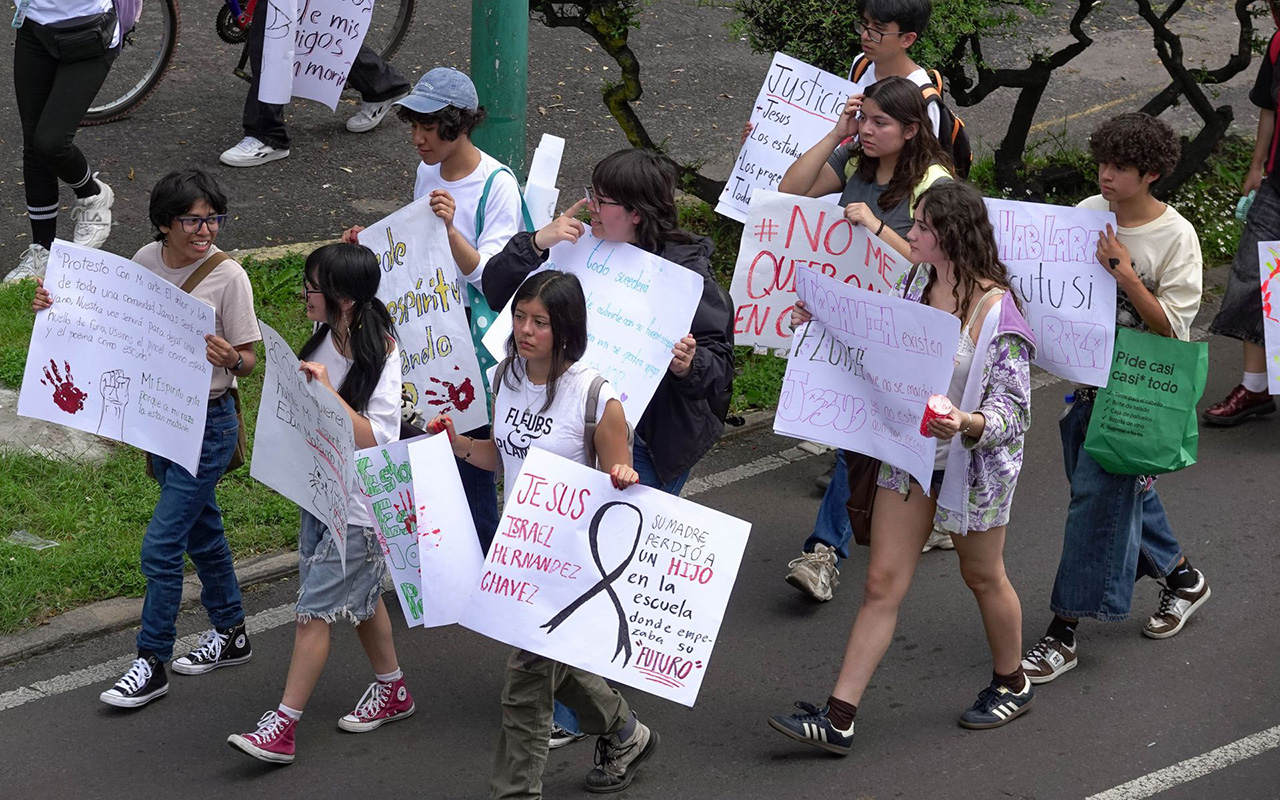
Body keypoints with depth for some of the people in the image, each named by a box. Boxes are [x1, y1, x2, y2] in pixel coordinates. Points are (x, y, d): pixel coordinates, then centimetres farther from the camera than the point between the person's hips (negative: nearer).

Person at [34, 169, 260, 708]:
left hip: (207, 424, -6)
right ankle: (230, 633, 39)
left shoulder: (227, 276, -17)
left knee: (160, 546, -6)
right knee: (200, 531, 21)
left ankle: (151, 663, 6)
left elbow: (248, 363, -12)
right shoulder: (146, 261, -2)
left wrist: (230, 359, -35)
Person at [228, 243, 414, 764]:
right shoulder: (327, 337, 1)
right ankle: (392, 691, 39)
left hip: (359, 505, -8)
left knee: (315, 608, -6)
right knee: (358, 596, 21)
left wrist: (327, 390, -31)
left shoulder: (380, 358, -22)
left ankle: (283, 727, -3)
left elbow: (375, 440, -27)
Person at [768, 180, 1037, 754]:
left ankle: (1011, 684, 43)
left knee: (983, 576, 17)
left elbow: (1013, 411, -21)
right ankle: (838, 718, 4)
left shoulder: (996, 312, -23)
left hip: (974, 463, -6)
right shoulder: (916, 283, -3)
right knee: (882, 583, 5)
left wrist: (966, 423, -40)